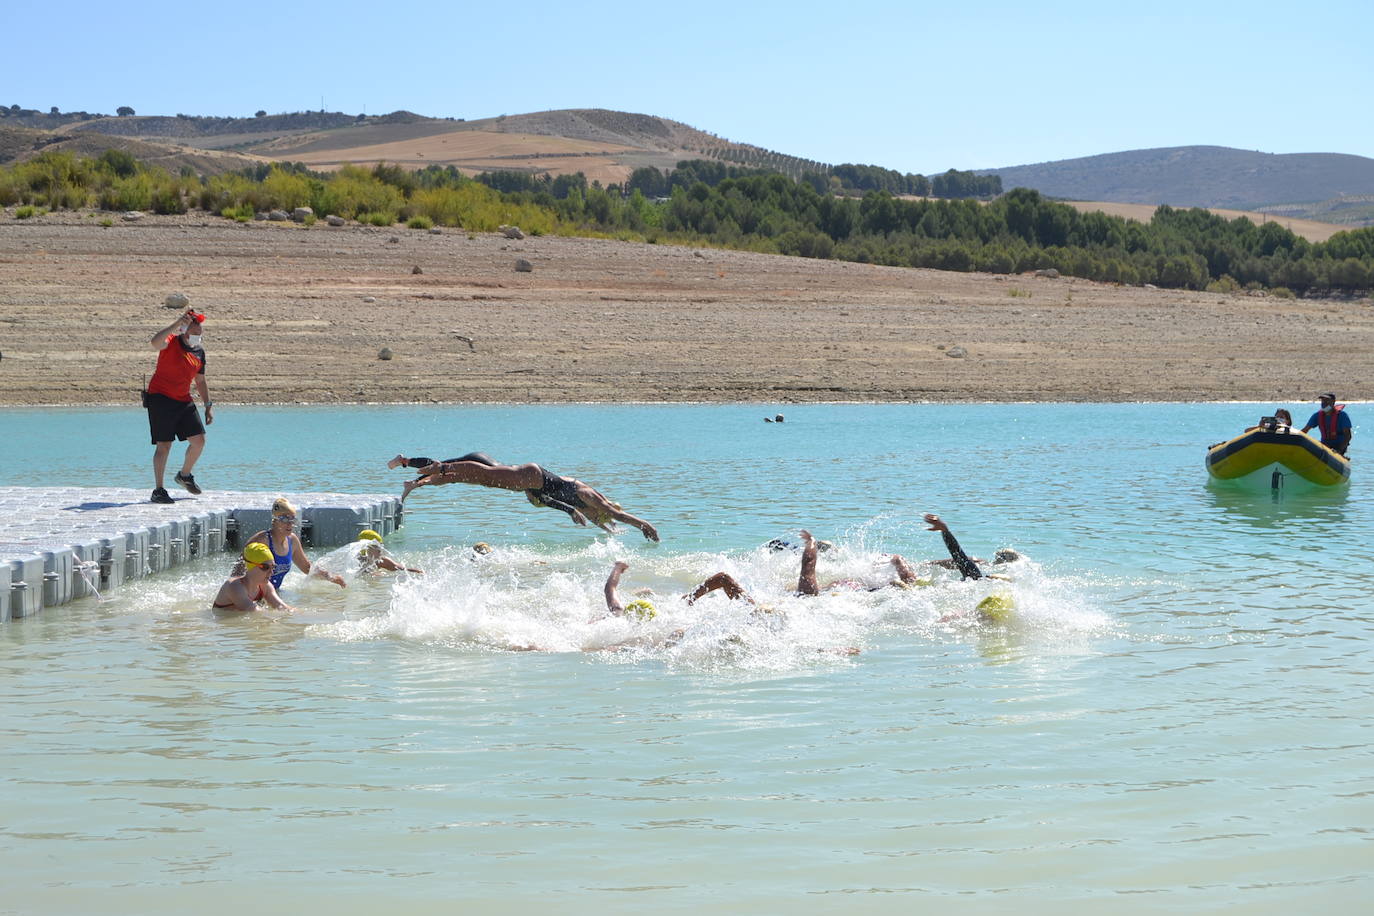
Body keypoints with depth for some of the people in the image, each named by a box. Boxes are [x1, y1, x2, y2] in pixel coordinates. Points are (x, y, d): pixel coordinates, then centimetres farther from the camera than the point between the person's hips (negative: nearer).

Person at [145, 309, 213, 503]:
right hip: (160, 398, -6)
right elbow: (155, 342, -34)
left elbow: (200, 381, 19)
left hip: (184, 401, 6)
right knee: (164, 445, -8)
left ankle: (185, 475, 28)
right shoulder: (171, 343, -10)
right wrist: (176, 324, -36)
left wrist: (209, 405, 17)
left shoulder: (200, 352, 10)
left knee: (199, 440, 2)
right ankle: (158, 491, -2)